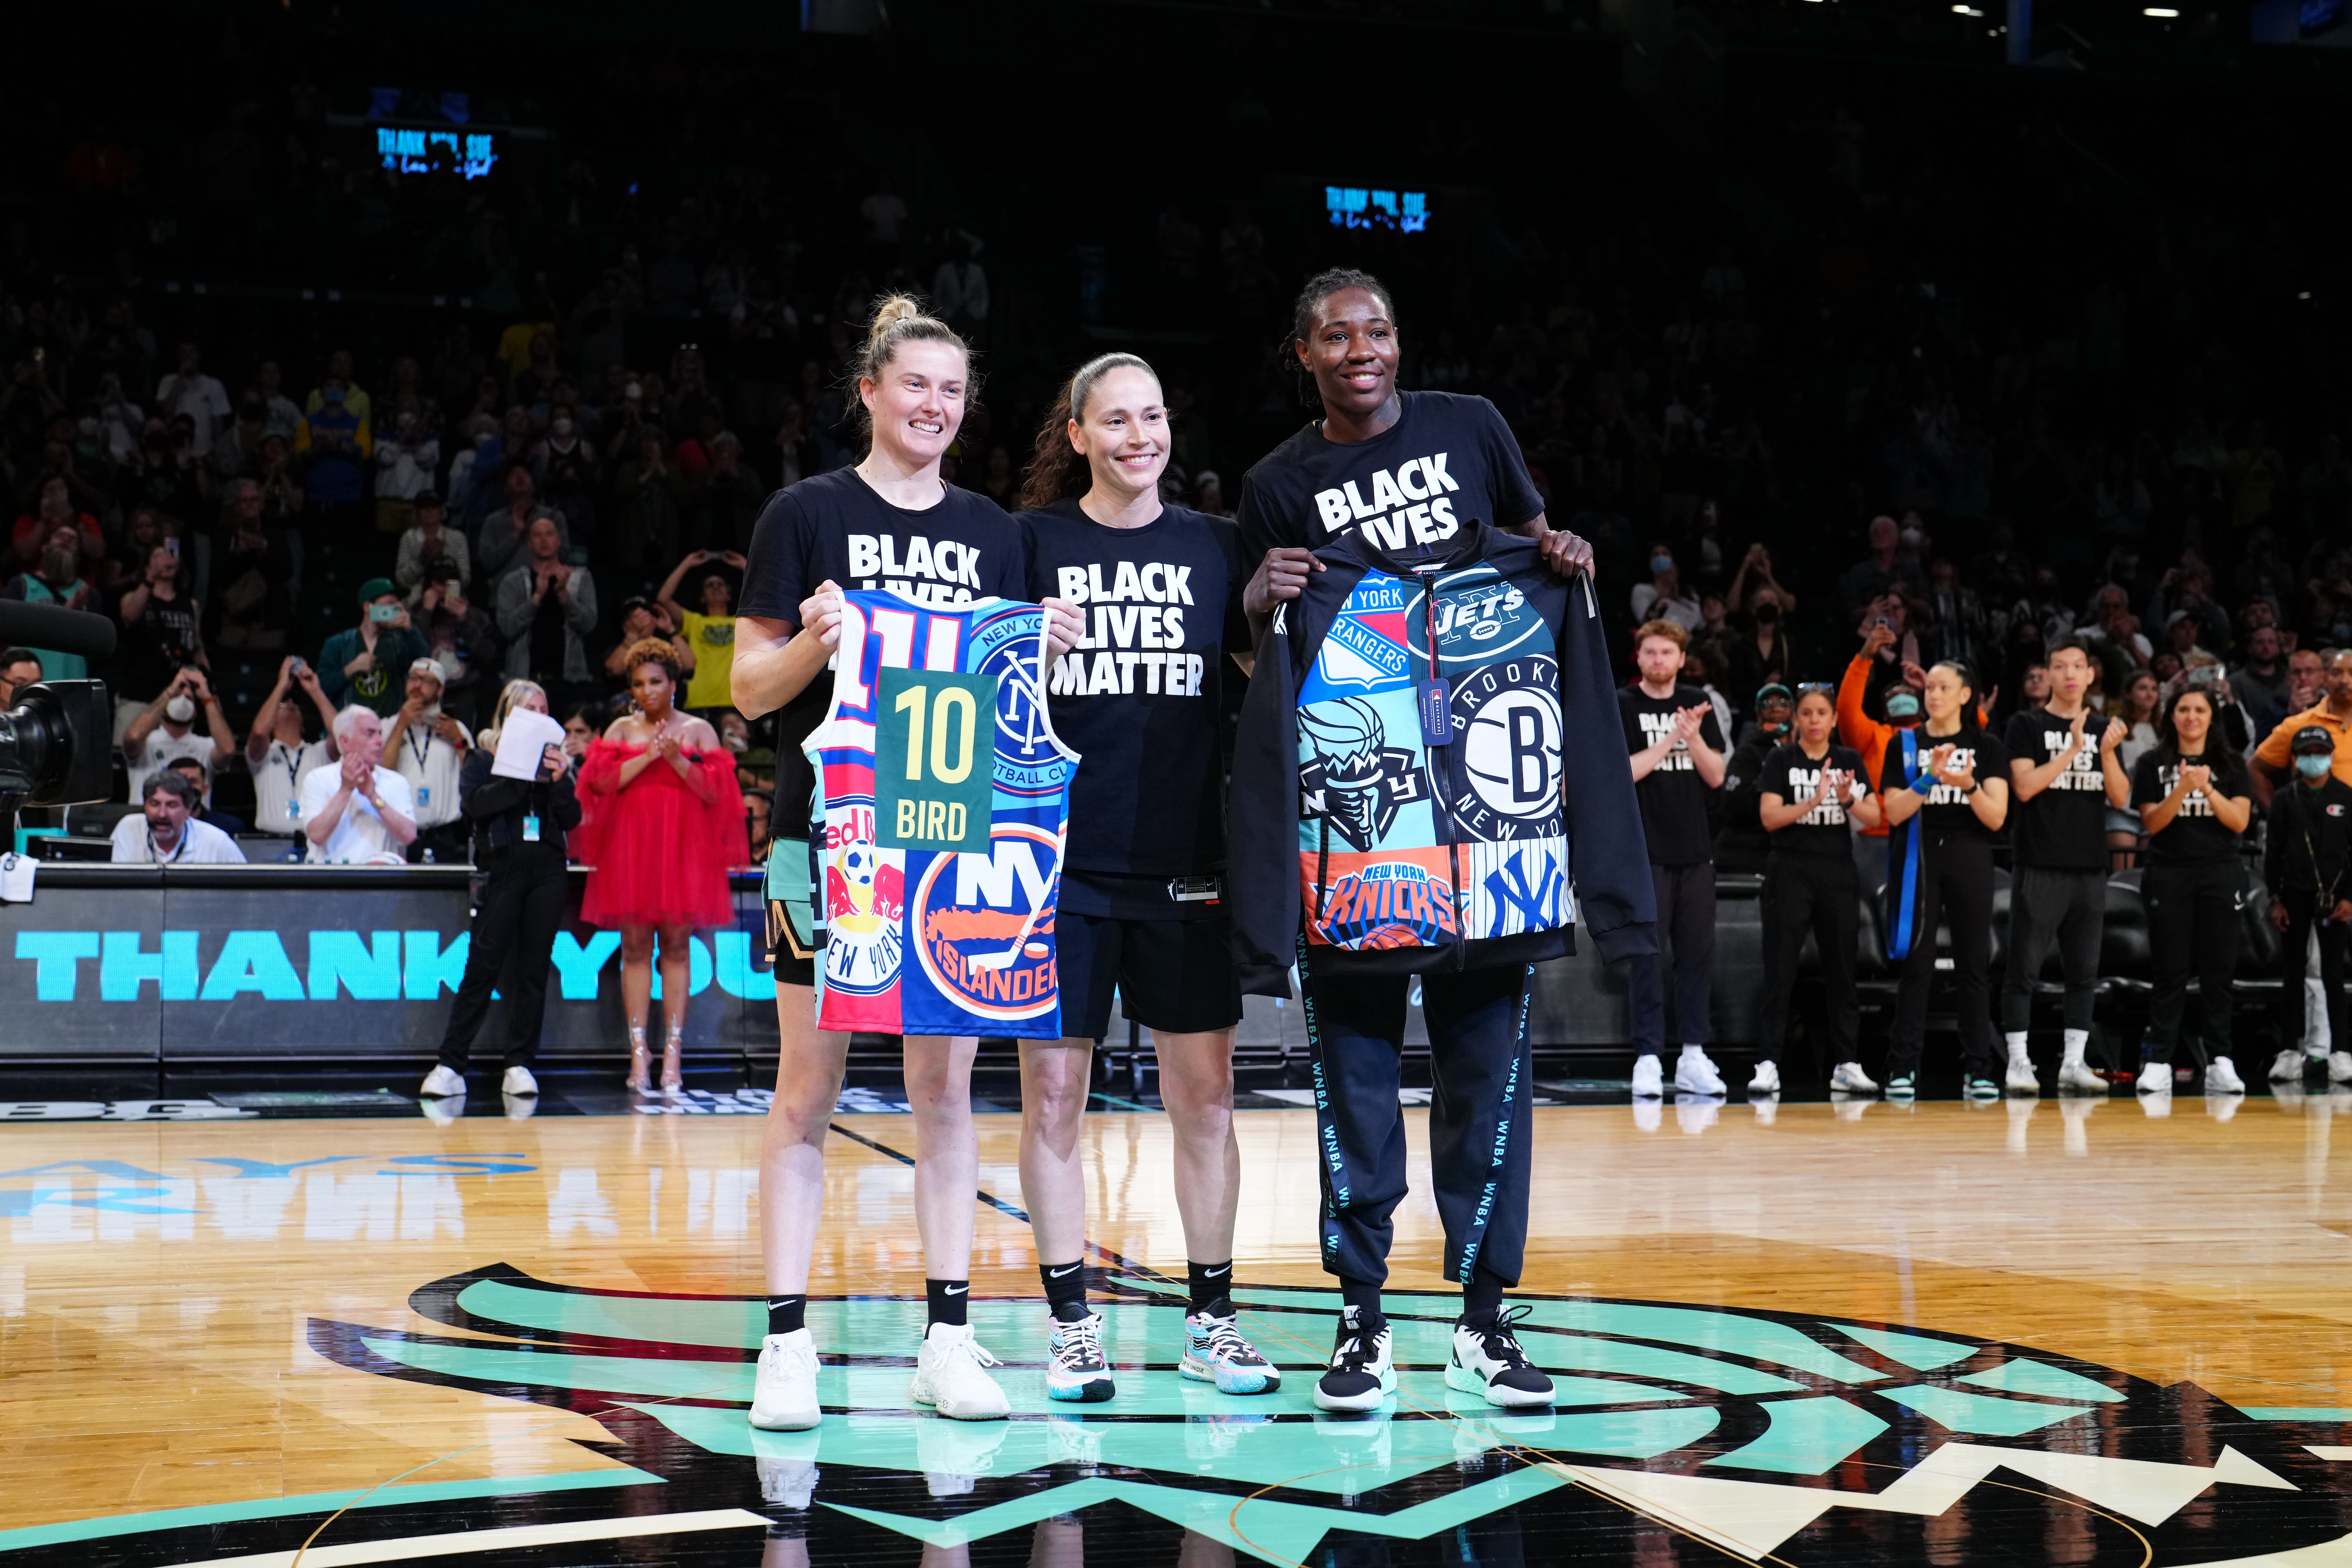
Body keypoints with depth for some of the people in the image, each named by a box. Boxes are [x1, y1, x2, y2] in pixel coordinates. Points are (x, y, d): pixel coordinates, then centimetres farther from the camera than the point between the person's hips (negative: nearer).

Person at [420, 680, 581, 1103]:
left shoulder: (553, 760, 15)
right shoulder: (483, 759, 8)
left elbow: (572, 819, 6)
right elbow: (474, 804, -10)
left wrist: (559, 781, -10)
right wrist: (522, 777, -16)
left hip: (547, 871, 3)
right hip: (503, 869, -3)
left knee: (534, 969, 1)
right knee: (483, 966, -8)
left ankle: (520, 1066, 5)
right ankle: (451, 1065, -7)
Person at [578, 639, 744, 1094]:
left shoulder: (698, 730, 9)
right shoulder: (621, 729, 13)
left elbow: (715, 791, -1)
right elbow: (602, 780, -3)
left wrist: (676, 759, -13)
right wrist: (649, 755, -10)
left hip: (683, 847, -1)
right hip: (630, 845, 1)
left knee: (676, 945, -3)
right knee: (635, 946, -3)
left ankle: (673, 1050, -1)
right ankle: (638, 1050, -1)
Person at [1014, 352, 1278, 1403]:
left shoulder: (1213, 548, 9)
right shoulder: (1031, 543, 3)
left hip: (1182, 862, 2)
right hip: (1059, 861, -2)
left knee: (1205, 1096, 4)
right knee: (1053, 1094, 2)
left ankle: (1211, 1320, 15)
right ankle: (1070, 1325, 12)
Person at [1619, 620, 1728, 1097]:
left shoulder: (1697, 704, 11)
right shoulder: (1622, 707, -1)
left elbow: (1716, 776, 6)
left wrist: (1695, 738, -12)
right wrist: (1669, 740, -16)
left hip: (1695, 850, 4)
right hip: (1646, 850, -4)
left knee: (1698, 953, 5)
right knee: (1648, 955, -4)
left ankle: (1693, 1056, 11)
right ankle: (1648, 1059, -2)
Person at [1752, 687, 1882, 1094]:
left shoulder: (1850, 760, 9)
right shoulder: (1782, 759, 1)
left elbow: (1874, 817, 4)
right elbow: (1769, 817, -9)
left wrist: (1849, 799, -16)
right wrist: (1812, 802, -22)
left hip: (1838, 872, 3)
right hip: (1791, 870, -3)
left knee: (1842, 969, 5)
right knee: (1780, 971, -6)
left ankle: (1847, 1065, 10)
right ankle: (1767, 1065, -6)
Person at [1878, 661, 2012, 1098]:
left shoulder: (1987, 749, 5)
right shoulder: (1904, 746, 6)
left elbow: (1997, 817, -3)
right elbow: (1894, 812, -3)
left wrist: (1969, 786, -21)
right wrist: (1930, 777, -16)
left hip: (1969, 859, 1)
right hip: (1918, 858, 0)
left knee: (1974, 964, 0)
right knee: (1916, 964, -3)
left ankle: (1978, 1070, 3)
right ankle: (1903, 1069, -2)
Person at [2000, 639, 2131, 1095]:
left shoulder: (2102, 729, 12)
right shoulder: (2026, 725, 0)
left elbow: (2120, 798, 7)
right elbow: (2025, 786, -11)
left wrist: (2107, 753, -10)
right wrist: (2072, 749, -16)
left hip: (2090, 868, 5)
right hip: (2038, 865, -5)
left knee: (2084, 971, 6)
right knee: (2025, 968, -3)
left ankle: (2074, 1063, 10)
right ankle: (2018, 1061, 2)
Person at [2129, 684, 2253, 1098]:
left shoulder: (2231, 765, 8)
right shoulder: (2154, 765, 5)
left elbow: (2240, 821, -2)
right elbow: (2152, 823, -3)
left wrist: (2208, 789, -16)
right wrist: (2182, 789, -18)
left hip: (2220, 875, 1)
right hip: (2169, 874, -1)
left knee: (2218, 971, 0)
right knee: (2170, 972, -3)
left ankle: (2220, 1063, 2)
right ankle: (2158, 1063, -3)